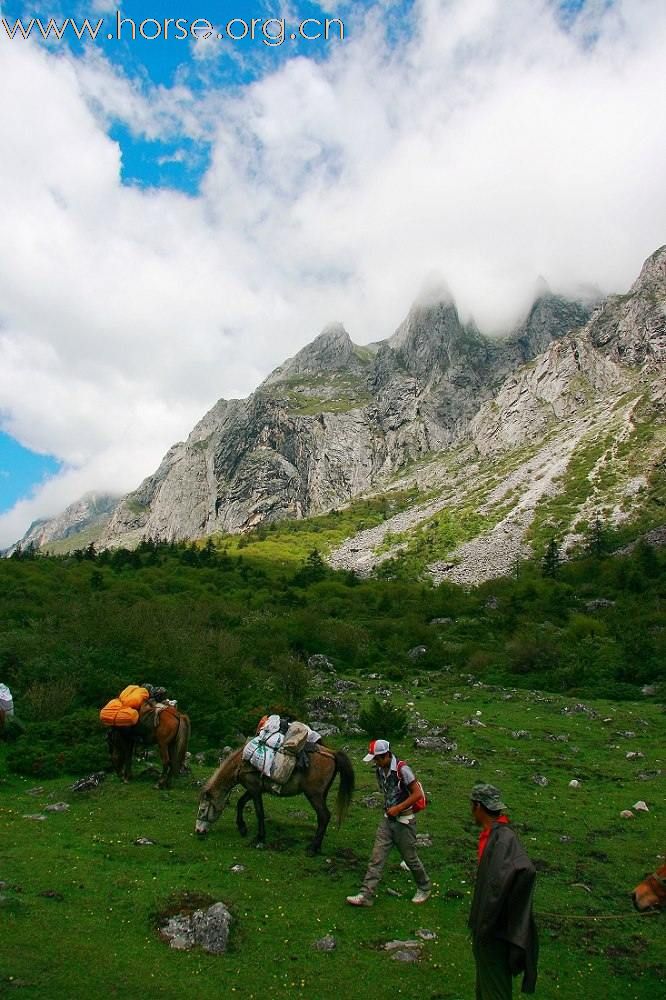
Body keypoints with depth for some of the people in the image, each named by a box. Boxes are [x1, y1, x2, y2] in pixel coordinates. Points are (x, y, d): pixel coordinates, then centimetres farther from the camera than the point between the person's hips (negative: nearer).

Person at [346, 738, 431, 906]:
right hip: (387, 819, 6)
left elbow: (417, 793, -20)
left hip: (404, 821, -6)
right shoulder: (380, 770, -1)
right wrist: (387, 808, 5)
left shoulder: (402, 769, -22)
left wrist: (398, 808, -22)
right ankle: (366, 896, 5)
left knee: (410, 858, 11)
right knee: (376, 858, 2)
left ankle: (424, 888, 34)